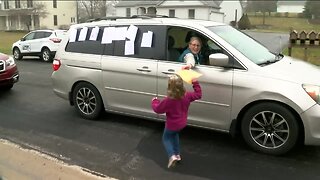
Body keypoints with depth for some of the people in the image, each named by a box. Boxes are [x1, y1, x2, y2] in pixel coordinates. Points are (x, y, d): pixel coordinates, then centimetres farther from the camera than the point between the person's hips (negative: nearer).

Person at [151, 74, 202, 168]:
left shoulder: (168, 100, -31)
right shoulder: (187, 96, -16)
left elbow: (158, 109, -16)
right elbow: (198, 94, 1)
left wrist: (154, 101, 3)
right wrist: (195, 83, 3)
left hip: (172, 125, -6)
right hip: (182, 123, 6)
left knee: (166, 138, 19)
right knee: (174, 135, 33)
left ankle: (172, 156, -2)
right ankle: (177, 154, 36)